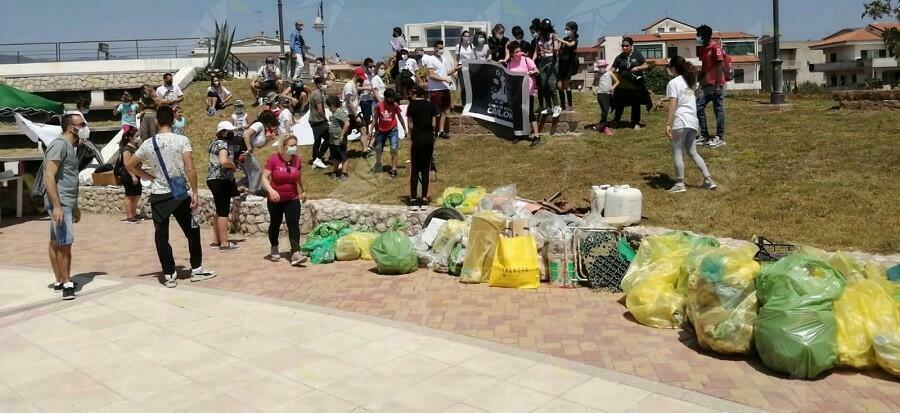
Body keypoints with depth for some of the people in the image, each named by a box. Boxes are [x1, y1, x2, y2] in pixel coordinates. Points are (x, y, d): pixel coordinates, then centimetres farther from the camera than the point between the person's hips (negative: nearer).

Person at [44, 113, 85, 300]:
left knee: (56, 242, 13)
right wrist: (57, 206, -24)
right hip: (59, 203, -10)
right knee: (65, 243, -8)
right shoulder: (59, 144, -12)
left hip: (67, 203, 10)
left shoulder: (70, 146, 17)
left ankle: (59, 281, 18)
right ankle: (66, 284, -5)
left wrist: (75, 206, 24)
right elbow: (49, 176, -19)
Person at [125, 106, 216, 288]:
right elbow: (190, 169, -14)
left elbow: (129, 165, 10)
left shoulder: (148, 144, 1)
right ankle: (197, 269, 19)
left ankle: (169, 275, 9)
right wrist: (195, 192, -7)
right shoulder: (182, 140, -8)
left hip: (159, 195, 2)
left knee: (161, 236, 8)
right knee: (192, 231, 13)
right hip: (180, 194, -2)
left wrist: (150, 177, 15)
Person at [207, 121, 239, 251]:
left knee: (219, 211, 16)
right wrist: (233, 165, -13)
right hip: (221, 181, -10)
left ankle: (217, 241, 21)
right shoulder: (223, 144, -16)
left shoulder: (215, 142, 16)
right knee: (224, 212, -7)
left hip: (214, 179, 10)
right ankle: (224, 243, -5)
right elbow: (223, 161, -32)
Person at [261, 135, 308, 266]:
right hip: (275, 200, -1)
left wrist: (303, 191, 23)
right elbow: (264, 178, -16)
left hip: (293, 199, 1)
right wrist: (270, 190, -33)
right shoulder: (273, 159, -15)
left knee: (294, 225, -12)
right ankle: (274, 250, 36)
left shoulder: (297, 159, -4)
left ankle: (295, 254, -20)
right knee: (275, 225, 16)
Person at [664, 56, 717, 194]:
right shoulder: (689, 81, 18)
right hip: (693, 120, 8)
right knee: (692, 152, 16)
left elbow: (673, 105, -14)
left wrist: (668, 124, -17)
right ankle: (708, 180, 14)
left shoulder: (673, 83, -6)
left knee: (677, 153, 1)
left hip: (680, 121, -8)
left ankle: (680, 184, 3)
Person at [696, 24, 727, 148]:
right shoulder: (702, 50, 14)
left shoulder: (715, 48, -10)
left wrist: (718, 85, -19)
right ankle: (704, 136, 12)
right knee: (699, 108, 4)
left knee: (718, 110, -2)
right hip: (706, 85, 8)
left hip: (716, 85, -8)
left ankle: (720, 138, 4)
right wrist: (700, 82, 18)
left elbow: (720, 66, -15)